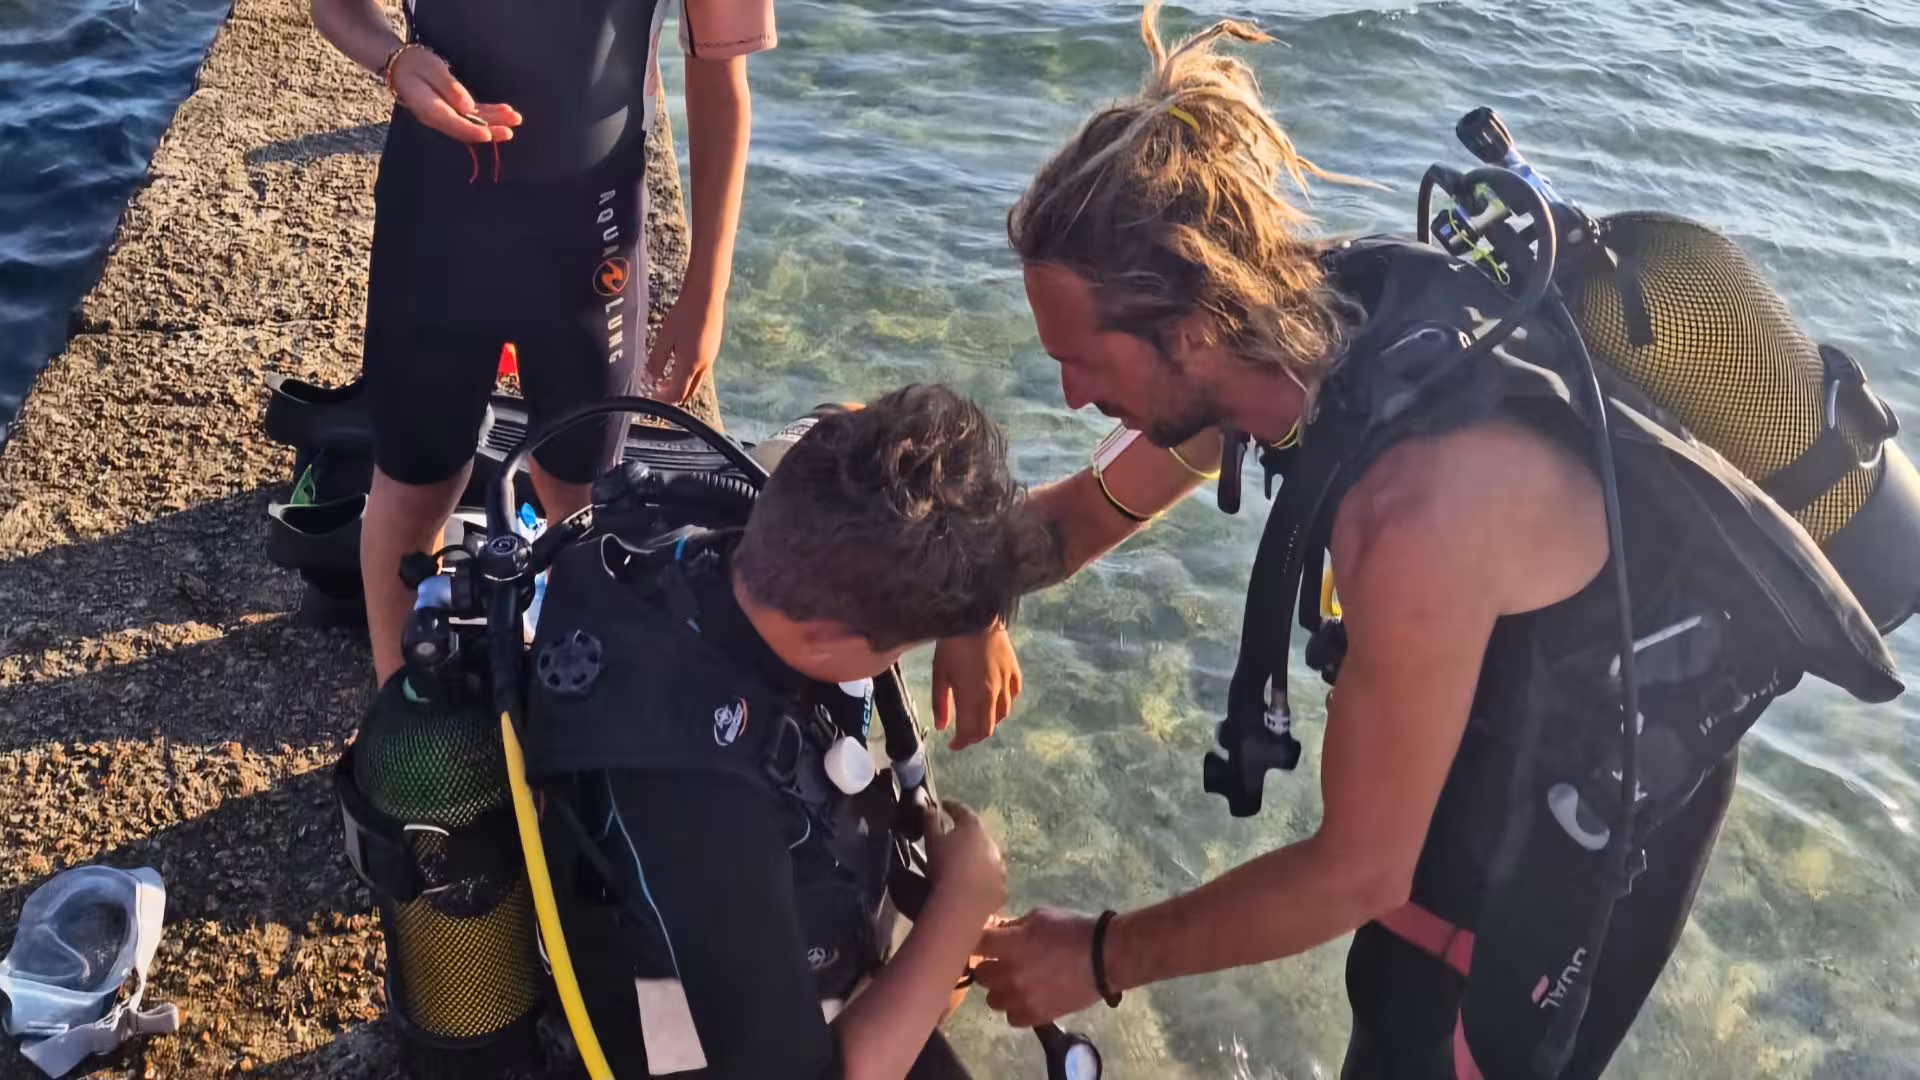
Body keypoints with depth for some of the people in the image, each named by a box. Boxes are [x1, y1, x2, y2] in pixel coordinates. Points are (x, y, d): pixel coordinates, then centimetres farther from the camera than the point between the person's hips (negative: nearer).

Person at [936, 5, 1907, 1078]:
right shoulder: (1301, 318, -18)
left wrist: (1102, 957, -18)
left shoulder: (1421, 510, -42)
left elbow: (1357, 872, -30)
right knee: (1396, 993, 29)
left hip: (1596, 794, -7)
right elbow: (1094, 507, 1)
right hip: (1502, 715, 7)